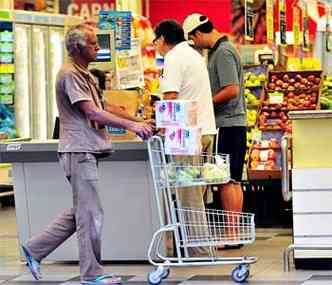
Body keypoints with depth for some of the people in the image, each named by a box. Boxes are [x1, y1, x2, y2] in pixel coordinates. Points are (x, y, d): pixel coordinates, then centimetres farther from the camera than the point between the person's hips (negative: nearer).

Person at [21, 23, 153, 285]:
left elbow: (95, 113, 21)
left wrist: (136, 124, 12)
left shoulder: (84, 74, 19)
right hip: (79, 151, -10)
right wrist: (132, 126, -21)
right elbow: (93, 112, -19)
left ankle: (35, 249, 20)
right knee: (91, 214, -4)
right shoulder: (70, 74, -13)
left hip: (88, 150, 10)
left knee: (81, 211, 13)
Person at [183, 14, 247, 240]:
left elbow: (232, 90, -21)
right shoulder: (221, 50, 17)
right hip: (233, 123, 10)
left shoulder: (223, 53, -14)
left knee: (227, 181, -7)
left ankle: (231, 233, -5)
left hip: (228, 123, -10)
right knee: (233, 181, 12)